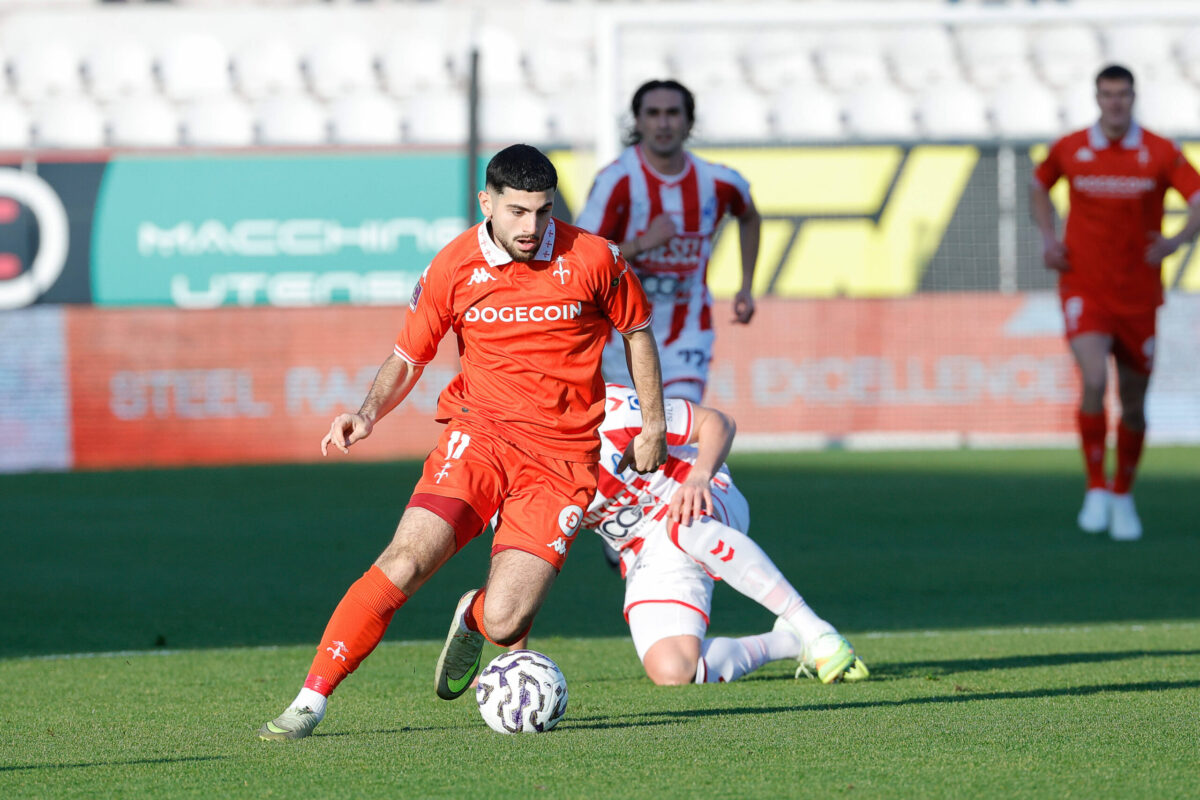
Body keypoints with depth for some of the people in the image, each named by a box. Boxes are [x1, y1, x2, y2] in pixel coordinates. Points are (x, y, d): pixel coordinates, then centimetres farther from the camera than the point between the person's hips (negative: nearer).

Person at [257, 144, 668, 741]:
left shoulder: (592, 259, -2)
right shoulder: (454, 267, -1)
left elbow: (637, 331, 14)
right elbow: (408, 357, 10)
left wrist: (653, 426, 13)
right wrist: (369, 412, -8)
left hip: (564, 457, 0)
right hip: (481, 430, 0)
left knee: (505, 621, -15)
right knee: (407, 558, -24)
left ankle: (472, 620, 25)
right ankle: (309, 702, -18)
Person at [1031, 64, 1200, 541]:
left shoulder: (1160, 154, -5)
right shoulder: (1069, 149, 0)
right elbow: (1038, 187, 20)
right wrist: (1048, 239, 5)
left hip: (1138, 295, 1)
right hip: (1084, 287, -1)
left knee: (1133, 403, 8)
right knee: (1094, 381, -23)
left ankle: (1123, 497, 30)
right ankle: (1096, 489, -10)